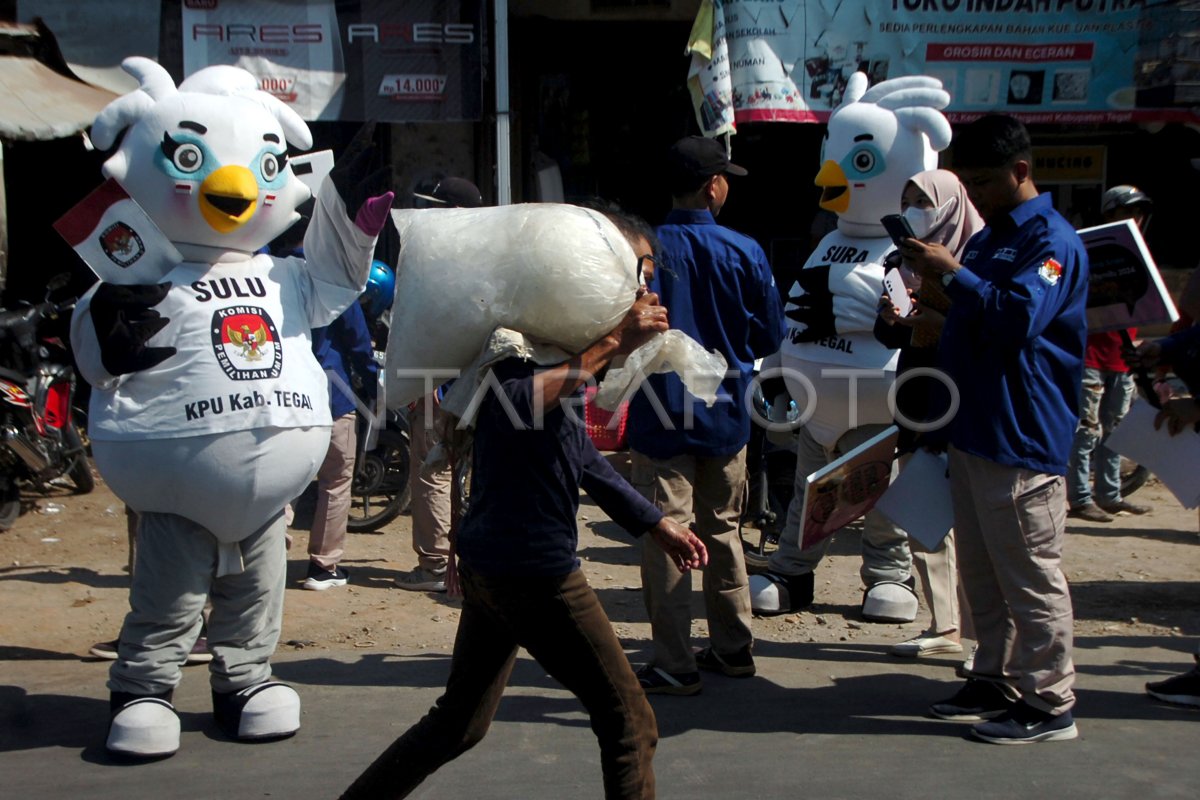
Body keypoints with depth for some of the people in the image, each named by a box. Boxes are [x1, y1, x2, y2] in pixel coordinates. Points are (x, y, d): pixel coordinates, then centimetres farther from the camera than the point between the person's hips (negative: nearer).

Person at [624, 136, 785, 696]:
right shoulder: (745, 253, -5)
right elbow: (770, 336, 3)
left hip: (663, 417, -3)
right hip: (726, 417, 3)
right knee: (722, 531, 18)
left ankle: (674, 666, 4)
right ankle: (733, 649, 27)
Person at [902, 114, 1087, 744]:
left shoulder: (1052, 241, -11)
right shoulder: (988, 238, 17)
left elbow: (1018, 319, -26)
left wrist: (952, 273, -22)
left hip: (1021, 439, -9)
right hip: (972, 428, 9)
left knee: (1029, 576, -2)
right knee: (981, 573, 15)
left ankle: (1050, 704, 8)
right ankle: (995, 681, 27)